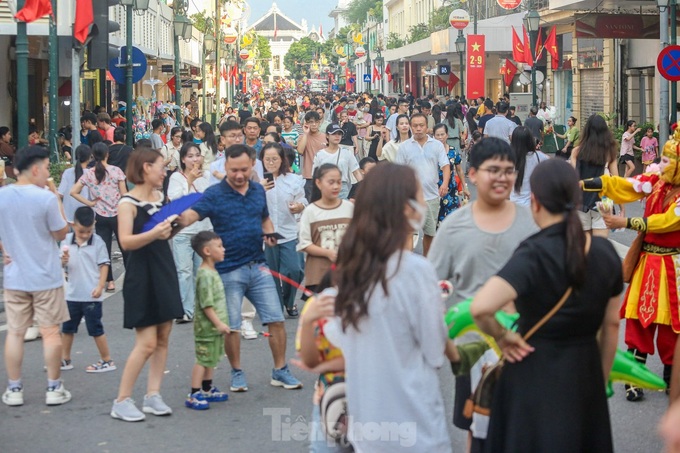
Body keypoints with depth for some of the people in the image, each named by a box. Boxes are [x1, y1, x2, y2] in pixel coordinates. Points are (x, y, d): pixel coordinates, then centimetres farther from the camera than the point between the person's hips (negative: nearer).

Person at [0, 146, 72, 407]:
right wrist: (56, 198, -1)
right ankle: (54, 388, 11)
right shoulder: (45, 198, -15)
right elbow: (61, 233, -5)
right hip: (45, 277, -3)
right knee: (50, 332, 5)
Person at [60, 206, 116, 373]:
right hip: (72, 294, 5)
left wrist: (100, 286, -16)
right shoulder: (67, 240, 2)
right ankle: (65, 360, 28)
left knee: (95, 328, 1)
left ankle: (107, 361, 11)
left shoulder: (98, 242, -8)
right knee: (67, 327, 14)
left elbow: (104, 265, -7)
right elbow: (62, 265, 6)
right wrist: (63, 261, -17)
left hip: (91, 295, -5)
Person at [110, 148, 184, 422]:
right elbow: (126, 241, -24)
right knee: (146, 343, -8)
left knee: (163, 338, 7)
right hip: (142, 276, -8)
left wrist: (175, 226, 6)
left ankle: (153, 395, 14)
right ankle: (122, 401, 1)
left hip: (164, 271, 8)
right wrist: (153, 234, -36)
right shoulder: (129, 202, -12)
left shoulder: (159, 197, 10)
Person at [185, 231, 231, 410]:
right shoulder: (205, 275, -20)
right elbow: (206, 304, -23)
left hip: (215, 326, 10)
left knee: (211, 358, 17)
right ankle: (194, 395, -4)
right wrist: (219, 323, -23)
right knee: (203, 359, -7)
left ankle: (207, 389, 28)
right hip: (207, 326, -10)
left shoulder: (212, 272, 12)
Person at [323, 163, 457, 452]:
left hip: (365, 420, 6)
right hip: (412, 423, -6)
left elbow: (338, 336, 9)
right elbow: (435, 354, -11)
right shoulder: (415, 269, -18)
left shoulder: (351, 265, 1)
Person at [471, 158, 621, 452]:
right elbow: (611, 325, 8)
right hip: (586, 375, 5)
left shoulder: (534, 254, -19)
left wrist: (502, 336, -14)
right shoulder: (605, 252, -1)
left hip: (536, 375, -5)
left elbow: (480, 308, -33)